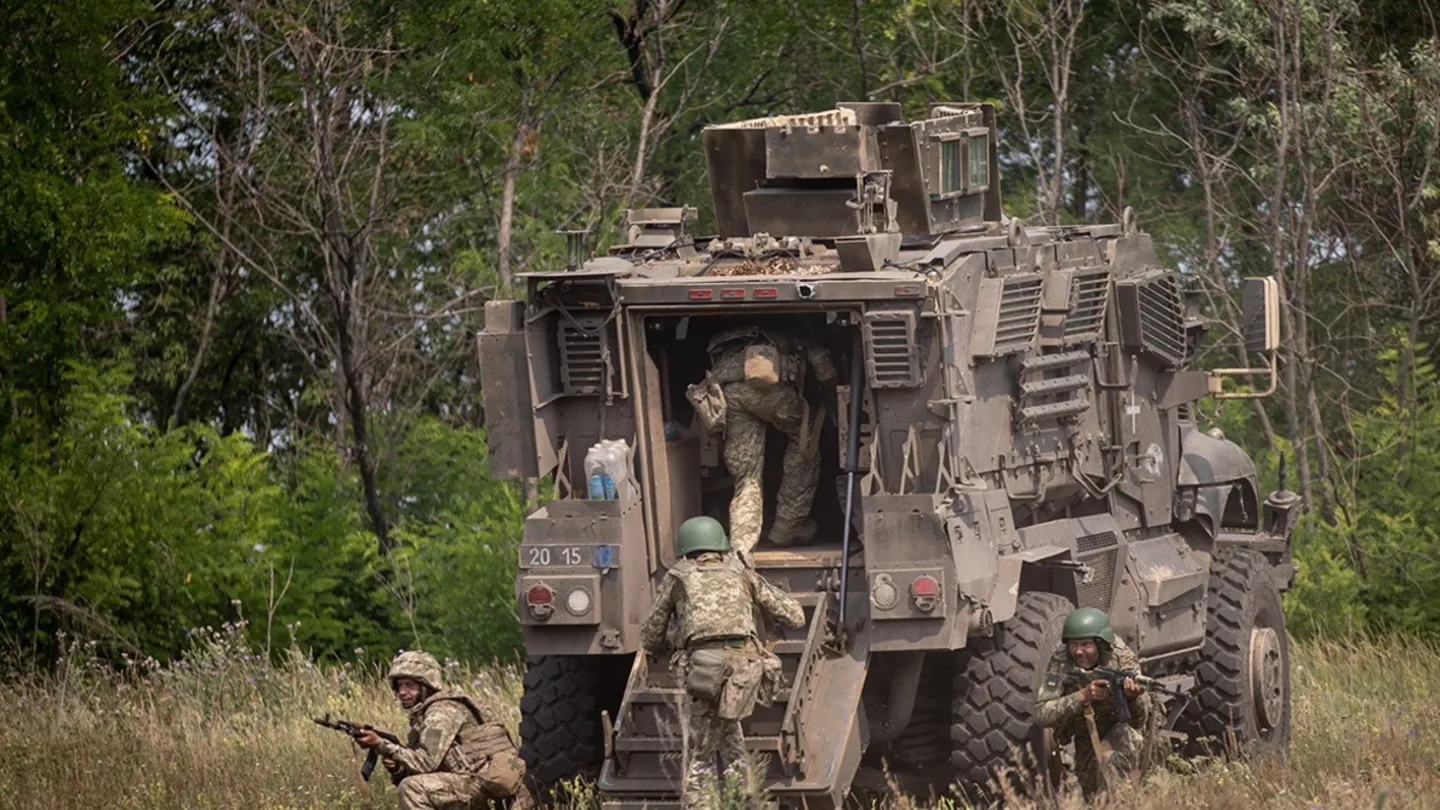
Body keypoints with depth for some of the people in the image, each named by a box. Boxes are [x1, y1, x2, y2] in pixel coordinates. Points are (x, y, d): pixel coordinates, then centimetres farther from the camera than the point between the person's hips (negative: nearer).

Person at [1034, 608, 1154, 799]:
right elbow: (1041, 714, -32)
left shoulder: (1123, 658, -27)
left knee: (1125, 735, -33)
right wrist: (1082, 696, -46)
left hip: (1119, 723, -2)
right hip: (1086, 732, 2)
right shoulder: (1061, 661, -24)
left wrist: (1133, 696, -55)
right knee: (1091, 791, -2)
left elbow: (1139, 721, -31)